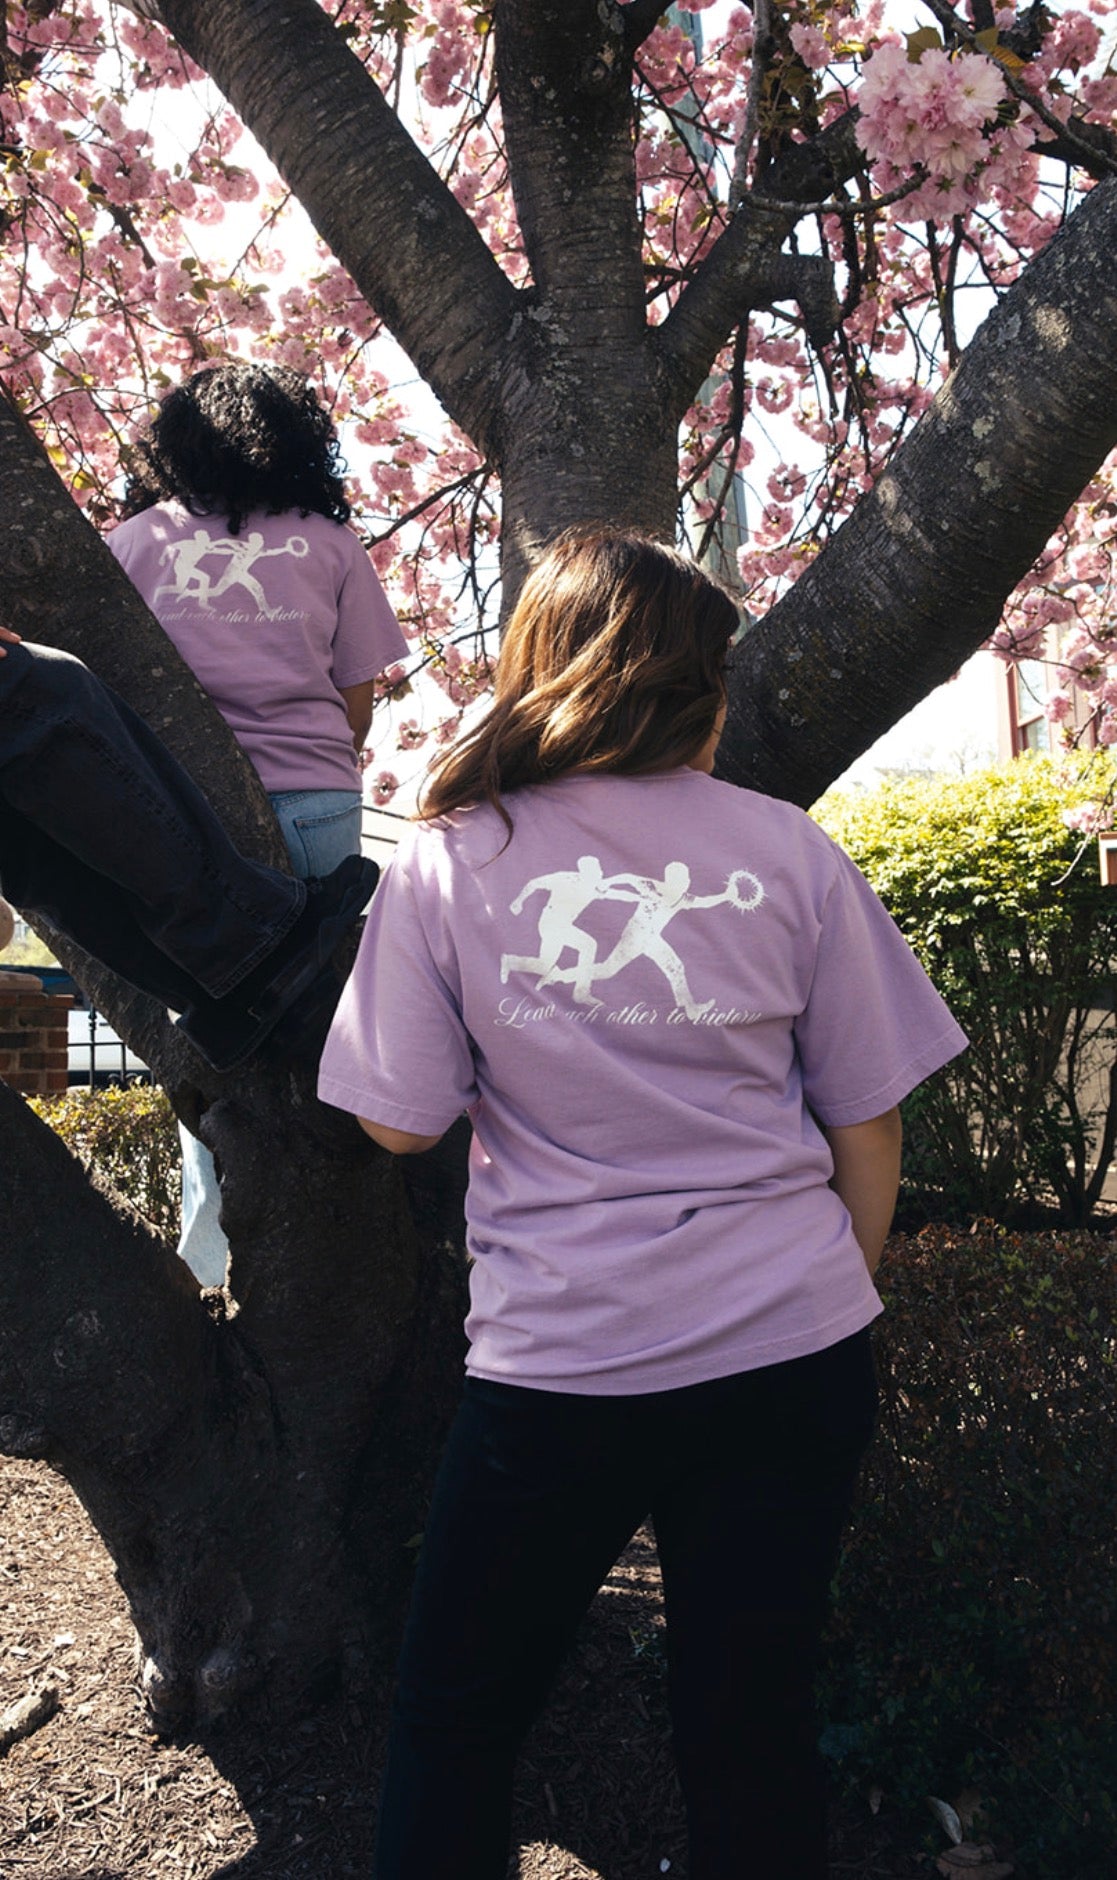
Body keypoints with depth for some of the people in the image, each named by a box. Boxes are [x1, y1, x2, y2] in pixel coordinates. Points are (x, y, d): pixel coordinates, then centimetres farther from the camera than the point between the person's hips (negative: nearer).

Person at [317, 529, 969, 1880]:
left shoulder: (445, 864, -6)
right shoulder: (790, 855, -3)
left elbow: (400, 1122, -2)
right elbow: (868, 1125, 3)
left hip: (559, 1366, -2)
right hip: (794, 1358, 3)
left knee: (453, 1722, 20)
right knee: (751, 1730, 19)